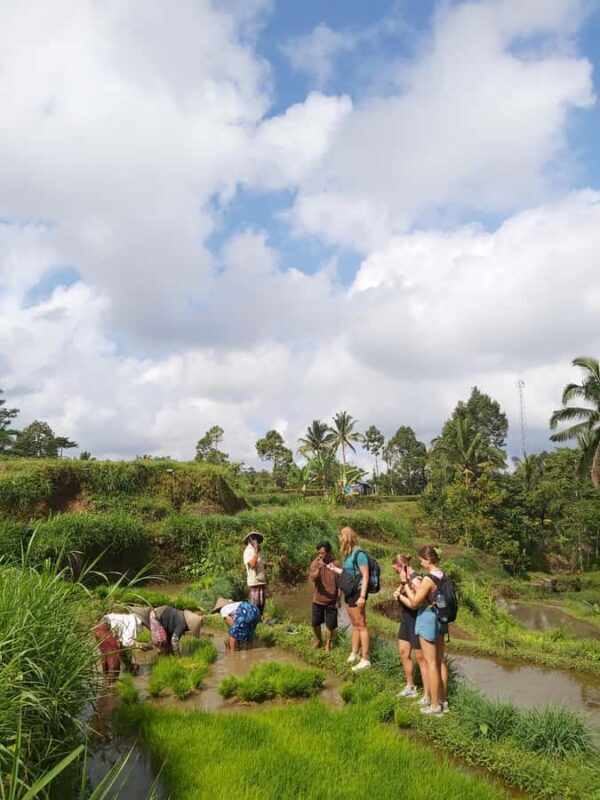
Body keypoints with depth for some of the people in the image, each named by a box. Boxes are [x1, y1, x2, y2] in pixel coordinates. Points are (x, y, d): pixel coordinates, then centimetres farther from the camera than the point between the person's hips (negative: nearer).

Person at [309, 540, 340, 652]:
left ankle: (328, 644, 27)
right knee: (315, 623, 12)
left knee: (330, 624, 6)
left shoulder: (335, 564, -9)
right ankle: (318, 640, 38)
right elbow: (312, 578, -23)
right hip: (318, 599, 1)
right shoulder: (315, 563, -8)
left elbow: (339, 583, -3)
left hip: (331, 601, -1)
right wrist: (318, 568, -41)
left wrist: (338, 599, -4)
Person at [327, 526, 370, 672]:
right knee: (355, 625, 17)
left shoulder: (359, 554, -17)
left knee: (361, 625, -3)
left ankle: (365, 660, 2)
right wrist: (334, 569, 21)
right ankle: (354, 654, 27)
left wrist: (362, 596, -22)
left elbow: (365, 576, -19)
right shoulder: (349, 554, 9)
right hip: (350, 593, 9)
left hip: (357, 593, -9)